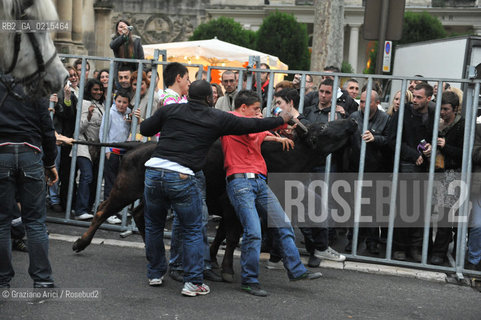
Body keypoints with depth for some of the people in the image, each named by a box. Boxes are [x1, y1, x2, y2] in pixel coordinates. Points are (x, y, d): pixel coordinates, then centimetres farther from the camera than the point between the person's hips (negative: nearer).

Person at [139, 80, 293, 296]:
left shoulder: (169, 110, 11)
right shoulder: (217, 119, 6)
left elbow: (145, 129, 18)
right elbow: (251, 125, 13)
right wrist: (281, 120, 27)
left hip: (154, 171, 3)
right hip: (182, 178, -3)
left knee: (153, 226, 21)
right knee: (193, 231, 10)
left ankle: (155, 274, 30)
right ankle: (193, 282, 7)